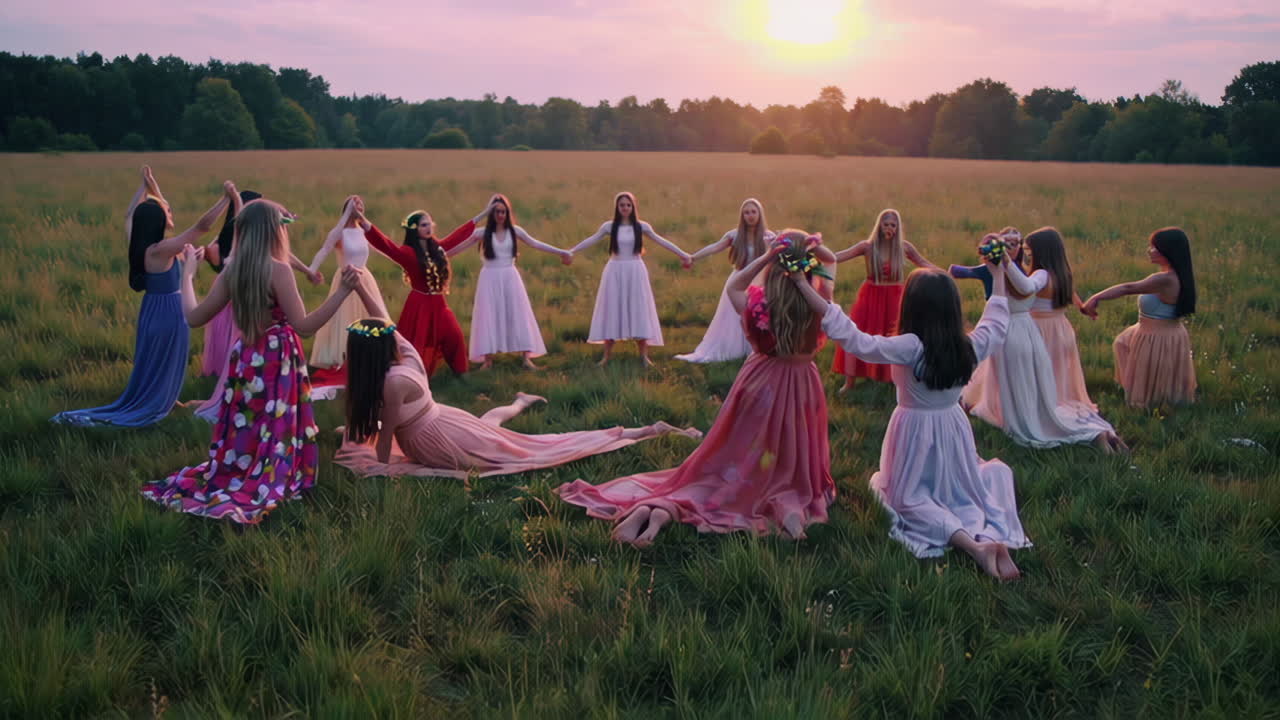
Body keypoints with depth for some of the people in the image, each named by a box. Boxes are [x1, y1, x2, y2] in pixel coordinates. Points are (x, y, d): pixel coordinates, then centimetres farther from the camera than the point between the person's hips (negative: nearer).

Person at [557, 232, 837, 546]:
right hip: (802, 389, 0)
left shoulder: (757, 304, -16)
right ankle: (790, 504, -16)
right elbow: (831, 262, 6)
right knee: (792, 469, 20)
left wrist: (765, 257, -5)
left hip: (760, 386, 0)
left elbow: (733, 285, 9)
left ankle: (661, 508, -12)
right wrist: (815, 248, -15)